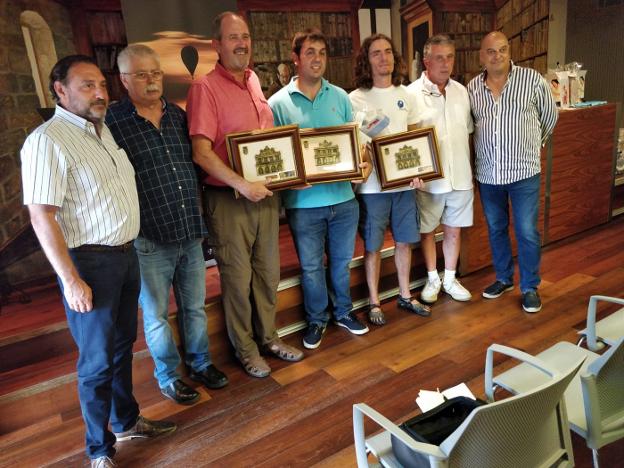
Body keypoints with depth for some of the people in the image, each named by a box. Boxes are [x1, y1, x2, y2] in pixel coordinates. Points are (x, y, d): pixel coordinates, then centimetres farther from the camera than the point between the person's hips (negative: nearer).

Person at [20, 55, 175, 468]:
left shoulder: (103, 129, 11)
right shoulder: (48, 140, -15)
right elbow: (42, 216, -18)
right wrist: (71, 280, -19)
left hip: (126, 254, 8)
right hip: (89, 262, -8)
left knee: (123, 345, 20)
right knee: (98, 360, 4)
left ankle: (127, 421, 39)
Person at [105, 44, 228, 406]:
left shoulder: (178, 115, 7)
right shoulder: (112, 122, -9)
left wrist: (199, 218, 13)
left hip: (191, 233, 5)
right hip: (149, 240, -4)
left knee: (195, 306, 18)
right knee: (156, 314, 12)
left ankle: (200, 362, 39)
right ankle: (168, 374, 33)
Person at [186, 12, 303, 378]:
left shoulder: (254, 81, 10)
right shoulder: (205, 88, -11)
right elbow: (201, 153, -18)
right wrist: (242, 185, -23)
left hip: (266, 193, 7)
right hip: (229, 199, -6)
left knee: (268, 271, 16)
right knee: (238, 278, 7)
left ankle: (268, 336, 35)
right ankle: (245, 348, 26)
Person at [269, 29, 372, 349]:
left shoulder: (339, 97, 6)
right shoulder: (278, 102, -3)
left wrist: (363, 162, -9)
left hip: (343, 196, 3)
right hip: (303, 201, -2)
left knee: (341, 261, 17)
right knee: (311, 266, 12)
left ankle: (343, 312, 39)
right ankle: (316, 319, 32)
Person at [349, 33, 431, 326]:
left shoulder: (406, 95, 9)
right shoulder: (355, 99, -5)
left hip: (404, 182, 5)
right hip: (372, 185, -4)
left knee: (404, 241, 13)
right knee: (373, 245, 5)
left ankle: (405, 296, 31)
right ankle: (374, 302, 21)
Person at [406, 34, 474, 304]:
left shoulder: (461, 91, 7)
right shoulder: (412, 94, -10)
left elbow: (467, 133, 15)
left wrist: (467, 168, 13)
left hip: (460, 178, 4)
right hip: (428, 179, -4)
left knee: (454, 230, 14)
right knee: (427, 230, 11)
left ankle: (450, 279, 32)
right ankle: (432, 279, 31)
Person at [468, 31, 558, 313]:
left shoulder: (532, 79, -5)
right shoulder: (472, 88, 3)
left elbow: (550, 117, 7)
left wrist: (530, 145, 15)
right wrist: (486, 147, 13)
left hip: (523, 172, -3)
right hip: (487, 173, 3)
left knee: (527, 232, 2)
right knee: (496, 229, 14)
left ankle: (530, 287, 19)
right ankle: (504, 278, 33)